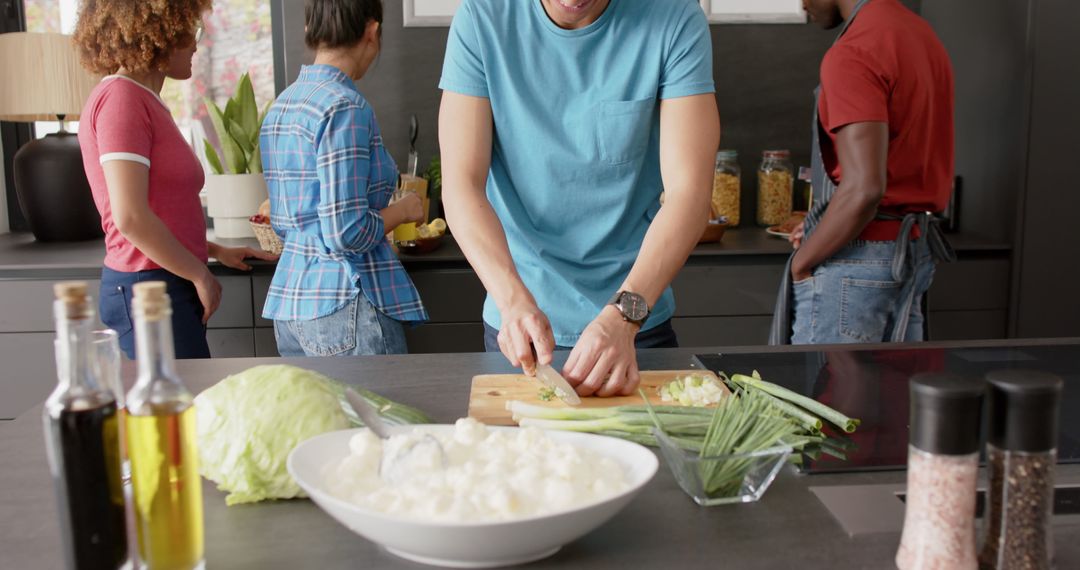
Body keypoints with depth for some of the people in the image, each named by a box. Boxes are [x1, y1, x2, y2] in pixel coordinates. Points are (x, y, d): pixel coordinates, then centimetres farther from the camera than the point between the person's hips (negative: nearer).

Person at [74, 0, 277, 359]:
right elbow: (130, 218, -20)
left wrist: (217, 252, 20)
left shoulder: (143, 100, 15)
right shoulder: (121, 99, -12)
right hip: (149, 288, -9)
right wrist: (201, 275, -11)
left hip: (167, 286, 9)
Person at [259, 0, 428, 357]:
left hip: (288, 298, 9)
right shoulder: (345, 106, -16)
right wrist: (404, 210, -5)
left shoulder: (280, 106, 10)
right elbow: (346, 233, -22)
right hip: (343, 304, -9)